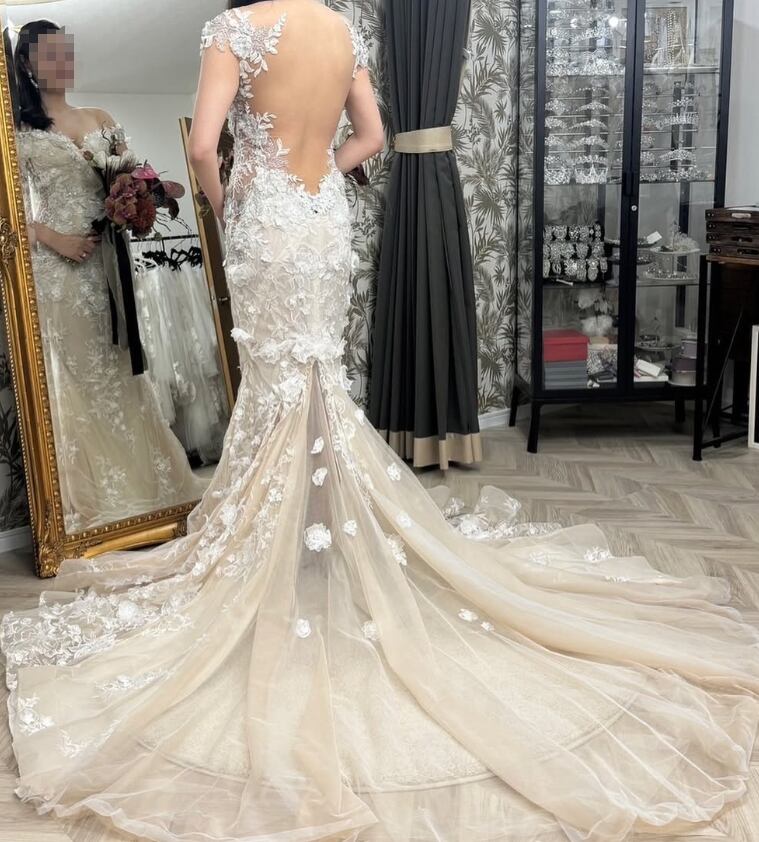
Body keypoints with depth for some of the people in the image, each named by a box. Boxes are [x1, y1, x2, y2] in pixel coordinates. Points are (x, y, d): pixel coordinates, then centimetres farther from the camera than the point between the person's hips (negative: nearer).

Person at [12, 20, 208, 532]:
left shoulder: (101, 121, 15)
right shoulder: (19, 129, 1)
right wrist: (54, 239, -16)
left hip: (107, 261, 4)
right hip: (57, 265, -4)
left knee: (119, 369, 9)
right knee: (73, 377, 0)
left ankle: (138, 481, 18)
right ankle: (89, 495, 8)